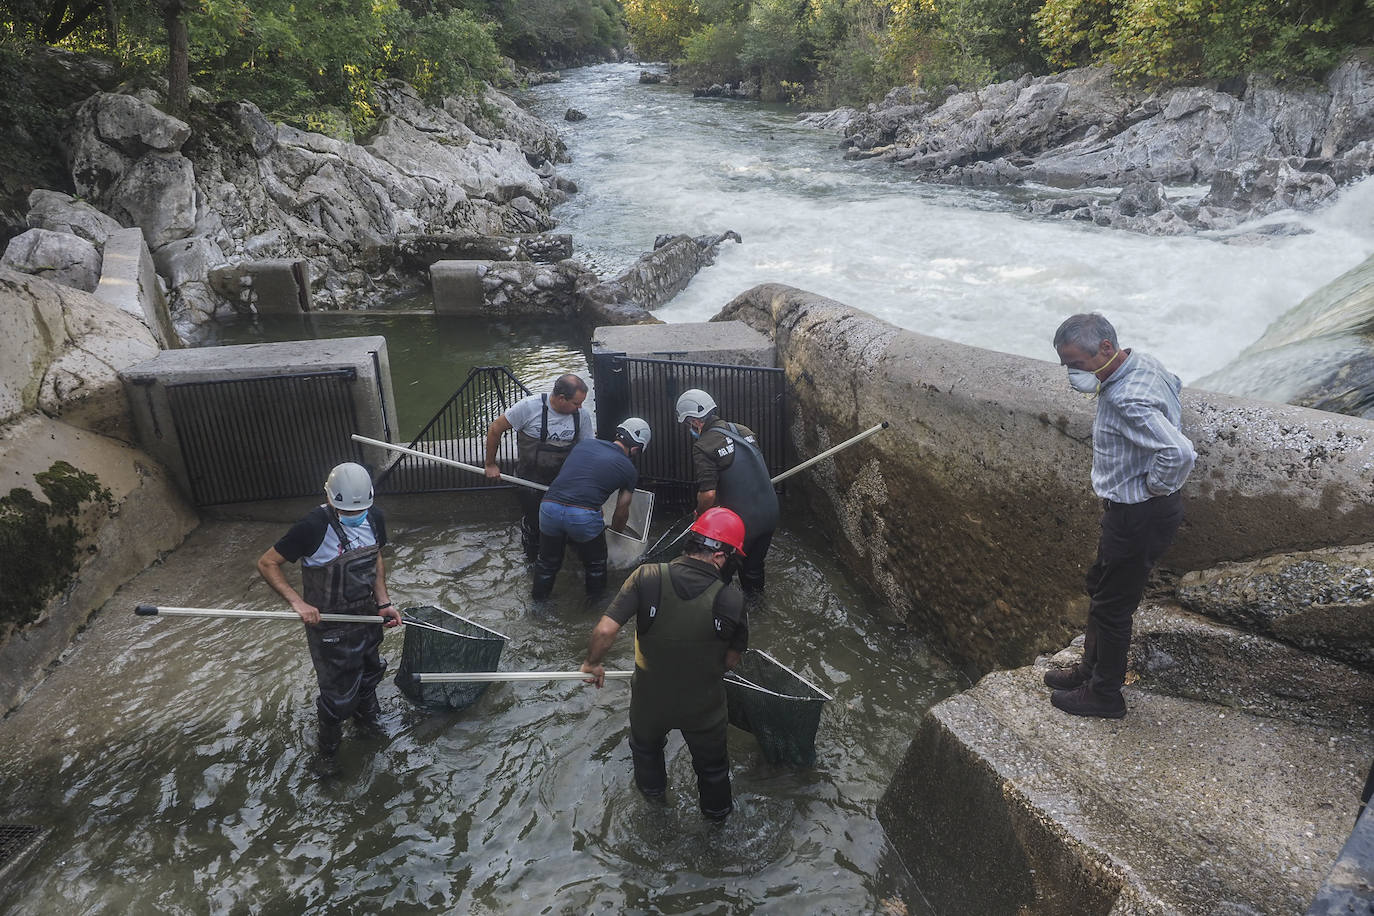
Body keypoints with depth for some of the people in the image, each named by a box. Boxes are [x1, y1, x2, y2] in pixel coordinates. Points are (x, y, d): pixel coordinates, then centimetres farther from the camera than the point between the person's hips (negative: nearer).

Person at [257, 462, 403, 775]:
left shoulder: (374, 518, -10)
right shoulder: (313, 527, -28)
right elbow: (267, 563, -20)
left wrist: (383, 604, -1)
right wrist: (297, 602, -29)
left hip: (366, 615, 6)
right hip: (329, 624, -6)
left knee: (369, 672, 26)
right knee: (338, 694, 3)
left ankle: (367, 715, 56)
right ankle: (327, 750, 31)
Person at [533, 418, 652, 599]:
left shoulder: (584, 444, 22)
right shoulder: (629, 470, 12)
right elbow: (621, 512, 22)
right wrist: (615, 533, 44)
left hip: (549, 506, 3)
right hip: (584, 516, -3)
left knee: (548, 562, 27)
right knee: (595, 564, 25)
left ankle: (539, 598, 45)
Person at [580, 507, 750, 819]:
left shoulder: (647, 578, -27)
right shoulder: (732, 600, -25)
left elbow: (605, 630, -27)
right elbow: (732, 659, -10)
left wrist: (592, 664, -7)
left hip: (650, 697, 1)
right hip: (703, 705, -1)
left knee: (645, 745, 36)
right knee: (711, 760, 31)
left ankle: (652, 786, 63)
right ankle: (716, 807, 57)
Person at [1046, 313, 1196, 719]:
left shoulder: (1128, 401, -32)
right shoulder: (1142, 362, 0)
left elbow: (1180, 454, -41)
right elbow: (1173, 384, 24)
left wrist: (1155, 486, -23)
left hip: (1138, 517, -10)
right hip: (1132, 507, 10)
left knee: (1112, 606, 7)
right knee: (1100, 588, 24)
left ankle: (1104, 695, 25)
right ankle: (1092, 668, 42)